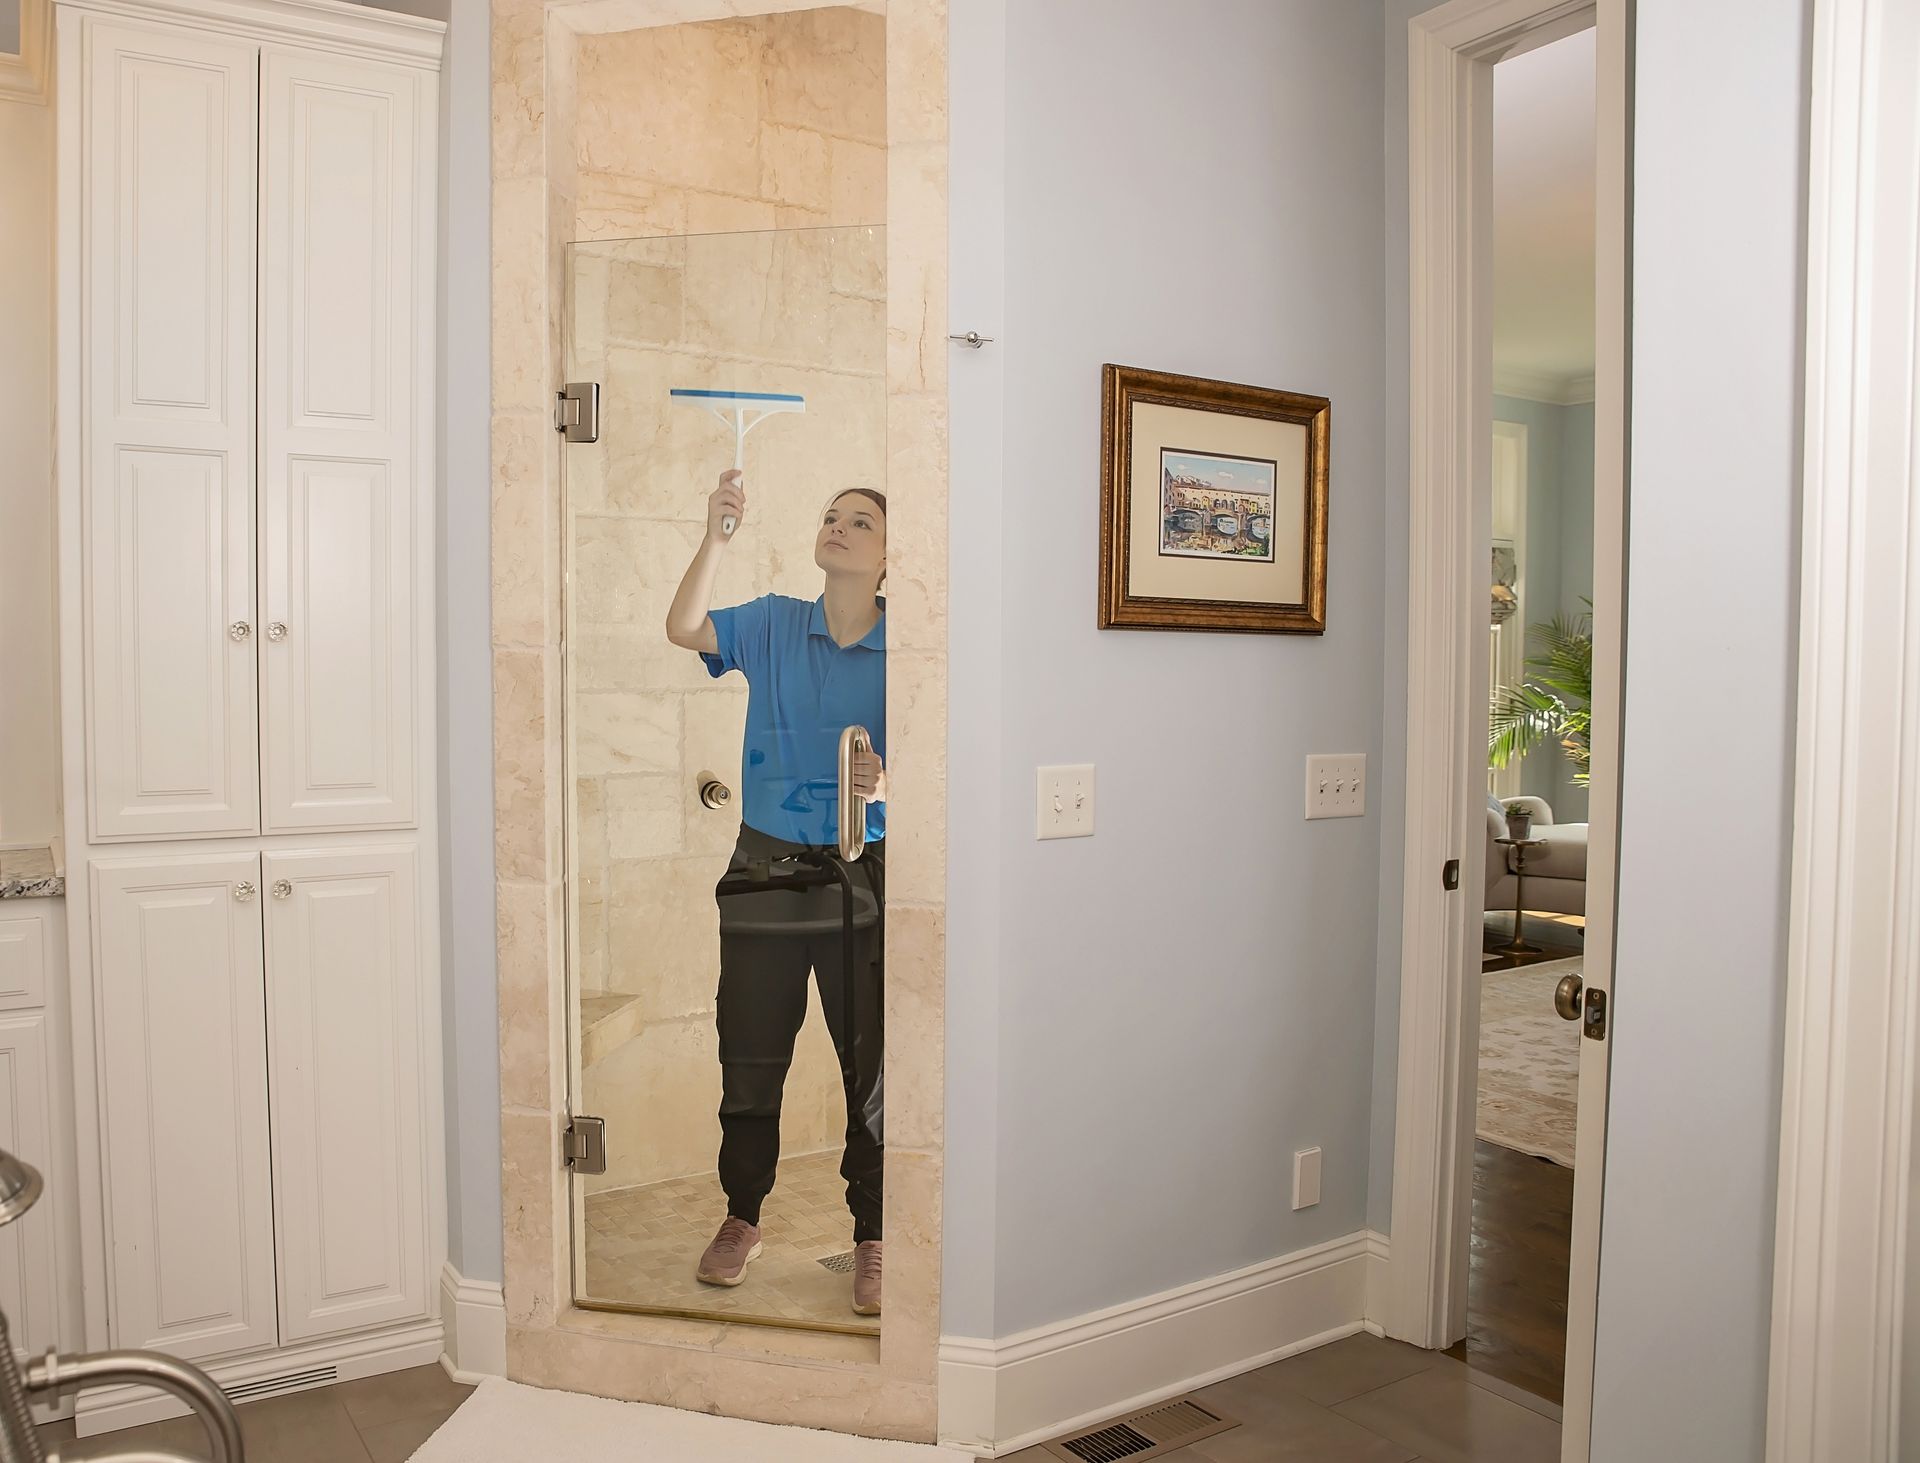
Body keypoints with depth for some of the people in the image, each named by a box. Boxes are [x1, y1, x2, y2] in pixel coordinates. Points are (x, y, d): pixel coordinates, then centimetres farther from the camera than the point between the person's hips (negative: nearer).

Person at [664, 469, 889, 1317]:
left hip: (860, 871, -1)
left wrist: (886, 785, -27)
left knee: (870, 1062, 5)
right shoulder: (773, 624, 2)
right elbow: (683, 630, -14)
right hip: (765, 864, 2)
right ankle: (742, 1219, 31)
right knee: (750, 1053, 12)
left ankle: (872, 1239, 22)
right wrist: (717, 537, -26)